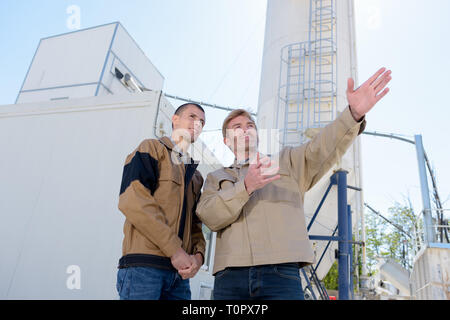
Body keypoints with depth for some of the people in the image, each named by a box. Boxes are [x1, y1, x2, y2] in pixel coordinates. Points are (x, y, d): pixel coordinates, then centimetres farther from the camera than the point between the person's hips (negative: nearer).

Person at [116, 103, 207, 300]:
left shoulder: (195, 175, 25)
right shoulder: (152, 148, 4)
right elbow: (132, 200, -12)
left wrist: (198, 255, -3)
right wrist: (175, 249, -14)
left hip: (179, 271, 7)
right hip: (143, 264, -6)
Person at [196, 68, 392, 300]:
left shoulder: (287, 161, 19)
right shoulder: (215, 178, 19)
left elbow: (321, 149, 0)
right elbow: (209, 216, 1)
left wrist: (354, 114, -16)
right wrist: (246, 186, -13)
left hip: (281, 273, -1)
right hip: (230, 276, 2)